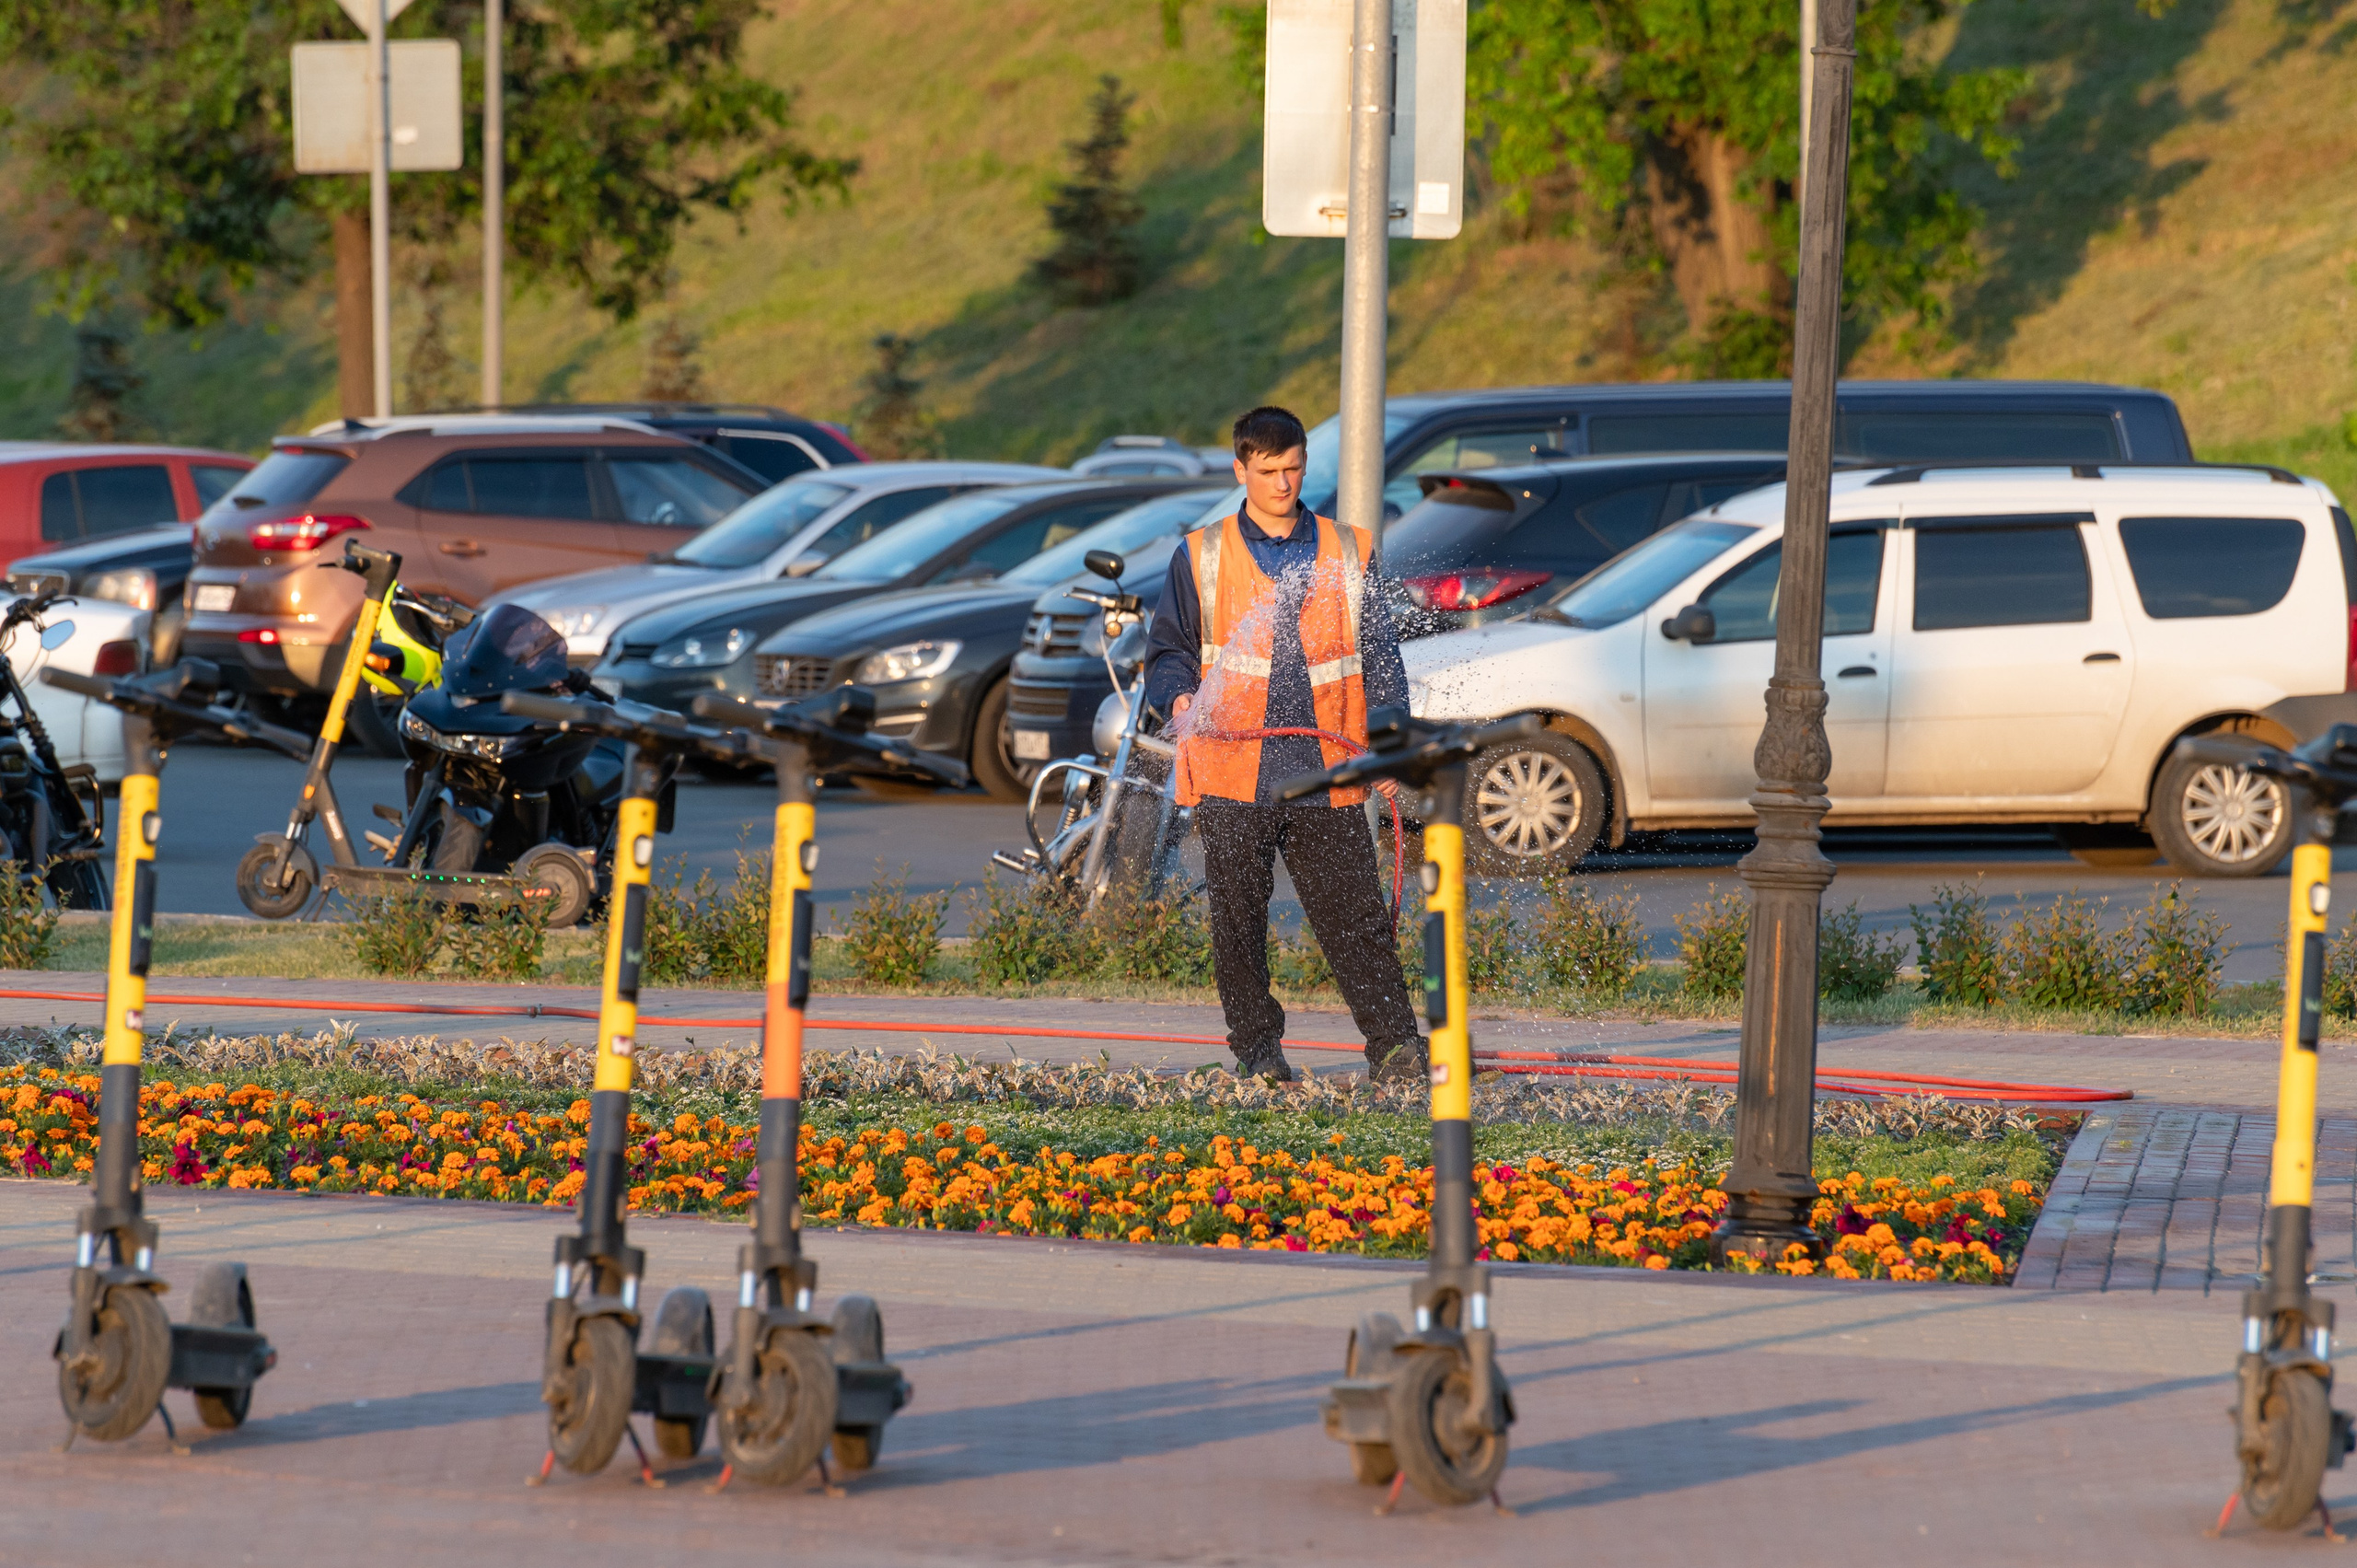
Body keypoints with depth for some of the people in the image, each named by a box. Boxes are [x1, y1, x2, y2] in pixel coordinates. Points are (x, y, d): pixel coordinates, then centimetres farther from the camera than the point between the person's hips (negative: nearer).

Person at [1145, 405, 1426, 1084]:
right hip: (1234, 775, 0)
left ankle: (1395, 1045, -1)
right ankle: (1256, 1047, 12)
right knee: (1239, 916, 1)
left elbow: (1380, 654, 14)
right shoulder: (1201, 557, 9)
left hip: (1326, 774, 0)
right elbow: (1169, 649, 11)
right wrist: (1179, 700, -12)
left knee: (1354, 912, -3)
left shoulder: (1348, 554, 13)